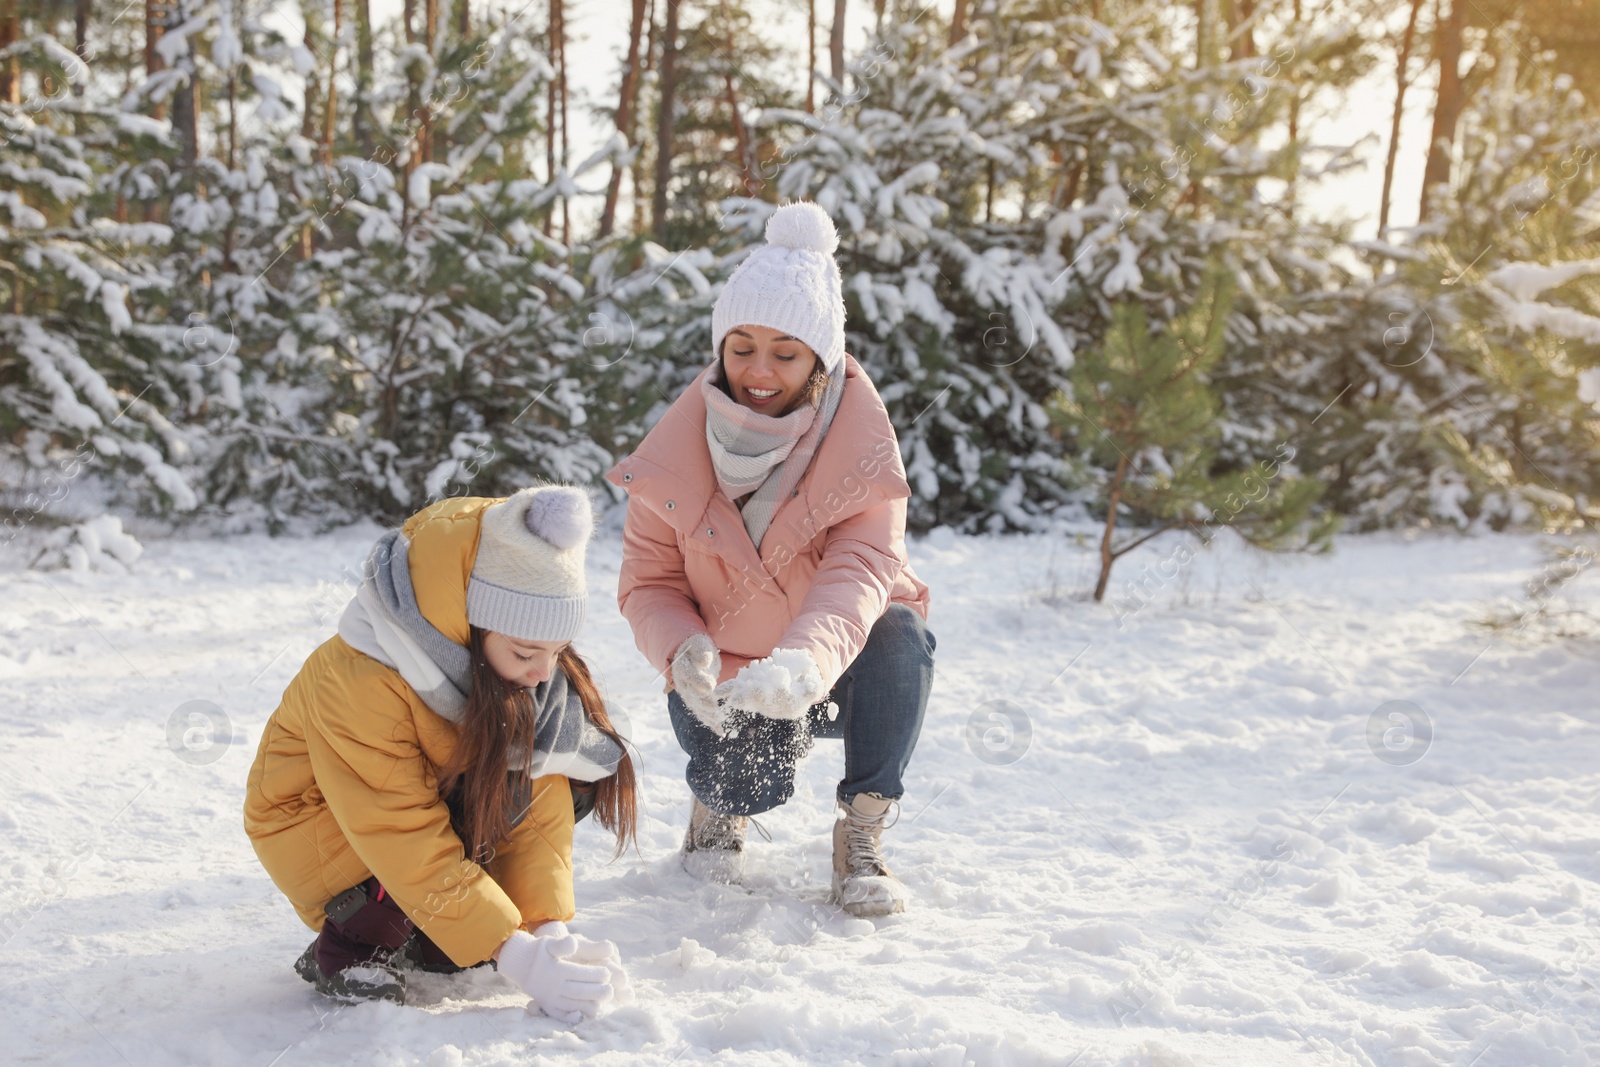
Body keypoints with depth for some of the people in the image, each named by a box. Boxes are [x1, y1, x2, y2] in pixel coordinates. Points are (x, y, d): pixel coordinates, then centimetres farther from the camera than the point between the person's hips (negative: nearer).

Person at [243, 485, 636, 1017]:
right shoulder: (357, 681, -35)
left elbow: (538, 799, -15)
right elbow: (409, 842, -35)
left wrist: (548, 924, -27)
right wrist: (514, 954, -37)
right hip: (316, 819, -6)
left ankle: (427, 935, -3)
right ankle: (347, 947, -9)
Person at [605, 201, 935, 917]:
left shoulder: (860, 440, -18)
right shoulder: (678, 447, -13)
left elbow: (860, 569, -34)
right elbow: (648, 583, -12)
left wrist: (806, 660, -55)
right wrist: (686, 655, -36)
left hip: (836, 672, 0)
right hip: (725, 673, 0)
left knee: (902, 636, -31)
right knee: (747, 781, -28)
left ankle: (862, 835, -11)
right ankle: (717, 803, 13)